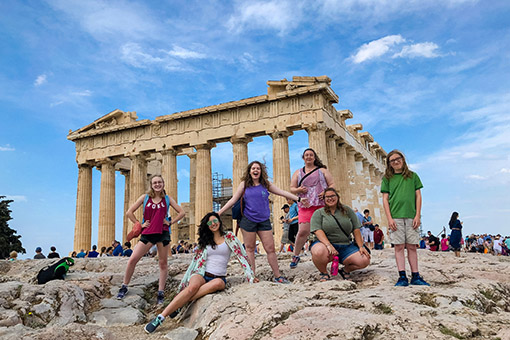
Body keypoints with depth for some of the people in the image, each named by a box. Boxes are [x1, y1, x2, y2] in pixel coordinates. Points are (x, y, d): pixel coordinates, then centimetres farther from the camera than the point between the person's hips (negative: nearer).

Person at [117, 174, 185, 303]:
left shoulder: (167, 199, 6)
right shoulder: (145, 197, 5)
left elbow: (181, 212, 10)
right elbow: (129, 212, 6)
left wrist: (170, 222, 1)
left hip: (163, 233, 0)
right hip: (147, 233, 0)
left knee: (163, 263, 4)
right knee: (132, 259, -7)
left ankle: (161, 293, 14)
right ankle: (124, 287, 12)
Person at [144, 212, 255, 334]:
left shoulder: (229, 237, 7)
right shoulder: (205, 240, 17)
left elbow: (242, 255, 3)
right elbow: (197, 260, 16)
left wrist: (251, 276, -3)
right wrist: (185, 280, 10)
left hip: (219, 278, -1)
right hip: (202, 274, 1)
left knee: (218, 283, -39)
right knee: (193, 287, -34)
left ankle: (181, 304, -35)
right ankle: (160, 317, -40)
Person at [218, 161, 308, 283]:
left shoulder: (266, 184, 7)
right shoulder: (244, 184, 4)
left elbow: (282, 192, 7)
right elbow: (233, 200, 6)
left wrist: (298, 198, 0)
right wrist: (219, 212, 1)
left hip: (264, 220, 1)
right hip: (248, 220, -1)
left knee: (270, 248, 1)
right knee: (250, 248, 4)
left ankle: (278, 276, 10)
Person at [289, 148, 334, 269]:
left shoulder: (322, 170, 17)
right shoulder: (298, 173, 19)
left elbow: (332, 184, 12)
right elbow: (291, 188, 17)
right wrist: (298, 190, -6)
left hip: (322, 204, 0)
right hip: (305, 206, 0)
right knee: (303, 231, -9)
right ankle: (295, 256, 7)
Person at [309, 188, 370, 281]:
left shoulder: (347, 210, 13)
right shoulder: (318, 213, 4)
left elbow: (356, 230, 10)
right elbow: (318, 231, -11)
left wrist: (361, 247, -1)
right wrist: (329, 245, -26)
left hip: (346, 246, 3)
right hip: (325, 243, -3)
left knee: (365, 261, -19)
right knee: (319, 252, -39)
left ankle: (345, 270, 13)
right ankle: (323, 273, -5)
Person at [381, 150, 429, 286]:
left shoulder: (412, 176, 11)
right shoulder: (387, 178, 9)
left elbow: (418, 196, 8)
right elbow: (385, 199, 5)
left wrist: (417, 216, -1)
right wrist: (389, 218, -5)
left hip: (412, 216, 1)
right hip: (395, 216, -1)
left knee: (412, 246, 3)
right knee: (399, 246, -2)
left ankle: (415, 276, 9)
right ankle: (402, 277, 1)